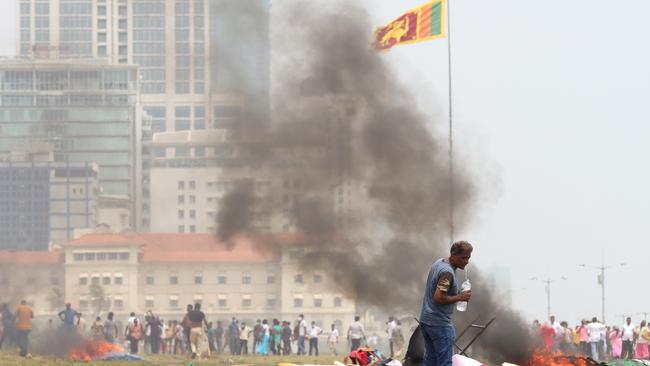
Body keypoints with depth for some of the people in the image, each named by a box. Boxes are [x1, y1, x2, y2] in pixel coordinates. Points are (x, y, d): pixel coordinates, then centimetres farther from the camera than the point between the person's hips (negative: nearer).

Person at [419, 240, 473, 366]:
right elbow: (438, 298, -26)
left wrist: (455, 293, 11)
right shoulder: (447, 272, -20)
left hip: (425, 320, 9)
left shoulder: (438, 263, 10)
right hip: (439, 324, -9)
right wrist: (459, 297, -15)